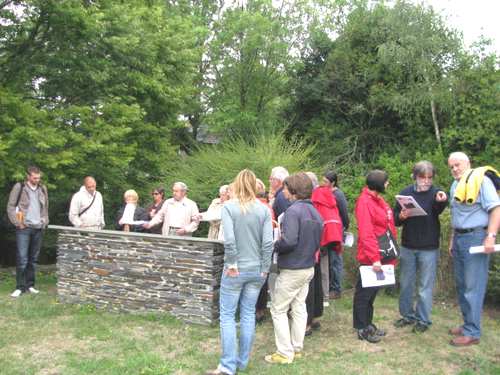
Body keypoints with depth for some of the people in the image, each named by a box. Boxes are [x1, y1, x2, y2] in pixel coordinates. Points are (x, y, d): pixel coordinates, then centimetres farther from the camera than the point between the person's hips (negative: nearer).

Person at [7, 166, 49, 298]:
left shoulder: (42, 189, 11)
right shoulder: (19, 187, -3)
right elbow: (10, 206, -2)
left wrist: (45, 221, 8)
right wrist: (17, 222, -8)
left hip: (38, 229, 4)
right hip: (24, 228, -4)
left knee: (33, 259, 8)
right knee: (22, 259, -7)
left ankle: (30, 285, 16)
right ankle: (20, 287, 0)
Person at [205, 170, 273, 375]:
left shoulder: (229, 207, -10)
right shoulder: (264, 209, -2)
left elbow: (229, 240, -19)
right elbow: (268, 242, -7)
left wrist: (232, 263, -7)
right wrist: (264, 268, 1)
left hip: (235, 270, -3)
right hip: (256, 270, 4)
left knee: (227, 315, 5)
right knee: (248, 314, 13)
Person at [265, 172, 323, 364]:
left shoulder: (293, 211, -20)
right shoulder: (315, 212, 7)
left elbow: (288, 241, -28)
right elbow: (317, 242, 12)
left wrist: (274, 246, -11)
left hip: (292, 270, -8)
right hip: (309, 268, 8)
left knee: (278, 310, 4)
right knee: (299, 308, 16)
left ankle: (285, 353, 8)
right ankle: (297, 348, 26)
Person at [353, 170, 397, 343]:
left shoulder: (378, 200, 12)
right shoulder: (365, 202, -17)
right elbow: (366, 233, -22)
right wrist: (374, 258, -24)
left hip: (381, 255, 9)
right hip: (370, 258, -9)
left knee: (372, 290, 17)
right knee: (365, 291, 2)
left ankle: (368, 324, 29)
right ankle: (362, 329, 13)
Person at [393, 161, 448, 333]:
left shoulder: (436, 193, -6)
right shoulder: (405, 193, 2)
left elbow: (438, 211, -27)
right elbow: (395, 219, 5)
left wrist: (441, 202, -49)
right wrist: (401, 217, -18)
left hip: (429, 248, -3)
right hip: (408, 246, 3)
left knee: (425, 286, 5)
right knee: (406, 284, 13)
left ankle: (423, 320, 18)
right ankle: (407, 315, 28)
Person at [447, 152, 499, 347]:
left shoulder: (481, 180, -11)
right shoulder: (455, 186, 14)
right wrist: (452, 239, 19)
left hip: (475, 238, -8)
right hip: (459, 238, 9)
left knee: (473, 287, -5)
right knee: (461, 284, 14)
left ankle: (472, 332, 2)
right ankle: (468, 323, 26)